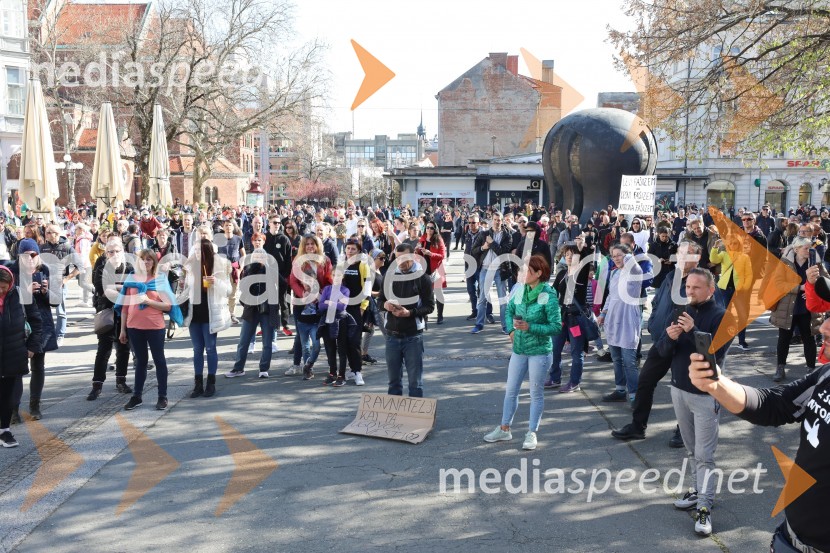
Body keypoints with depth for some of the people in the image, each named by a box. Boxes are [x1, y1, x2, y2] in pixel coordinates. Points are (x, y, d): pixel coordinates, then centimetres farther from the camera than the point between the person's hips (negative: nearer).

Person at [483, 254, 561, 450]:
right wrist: (511, 330, 0)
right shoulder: (519, 289, -2)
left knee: (536, 393, 9)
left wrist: (530, 327, -23)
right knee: (510, 390, 14)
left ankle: (532, 433, 22)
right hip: (519, 349, 5)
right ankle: (504, 429, 28)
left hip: (539, 351, -5)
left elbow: (556, 327, -17)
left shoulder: (549, 296, -16)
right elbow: (509, 310, 15)